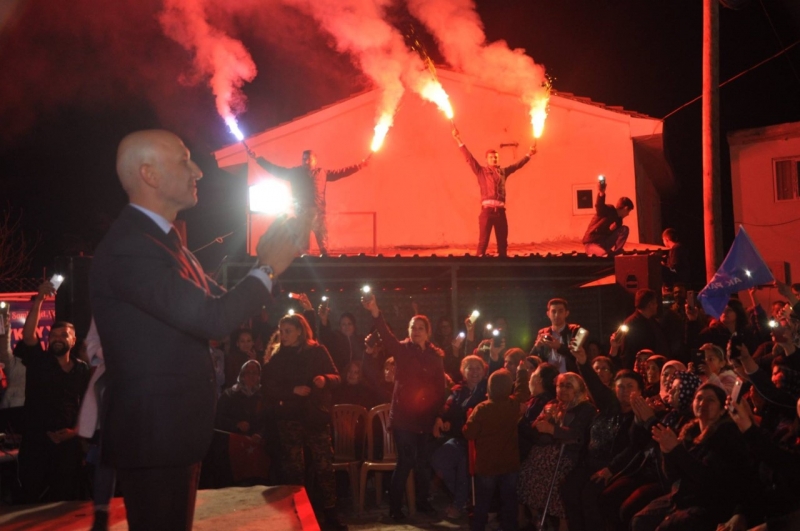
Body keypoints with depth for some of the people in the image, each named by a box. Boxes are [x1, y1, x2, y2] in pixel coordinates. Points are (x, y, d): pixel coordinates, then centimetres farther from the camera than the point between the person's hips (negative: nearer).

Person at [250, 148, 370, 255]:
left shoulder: (323, 173, 11)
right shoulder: (295, 172, 10)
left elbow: (341, 172, 15)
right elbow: (276, 169, 12)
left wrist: (361, 165, 12)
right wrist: (257, 159, 9)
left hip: (319, 211, 0)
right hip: (301, 211, 0)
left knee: (323, 243, -3)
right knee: (302, 243, 2)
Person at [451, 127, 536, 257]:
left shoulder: (503, 172, 19)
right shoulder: (481, 171, 10)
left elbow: (517, 164, 27)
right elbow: (469, 158, 3)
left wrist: (528, 154, 27)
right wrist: (459, 140, -4)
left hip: (500, 210, 4)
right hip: (487, 210, -4)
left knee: (502, 241, 6)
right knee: (483, 240, -7)